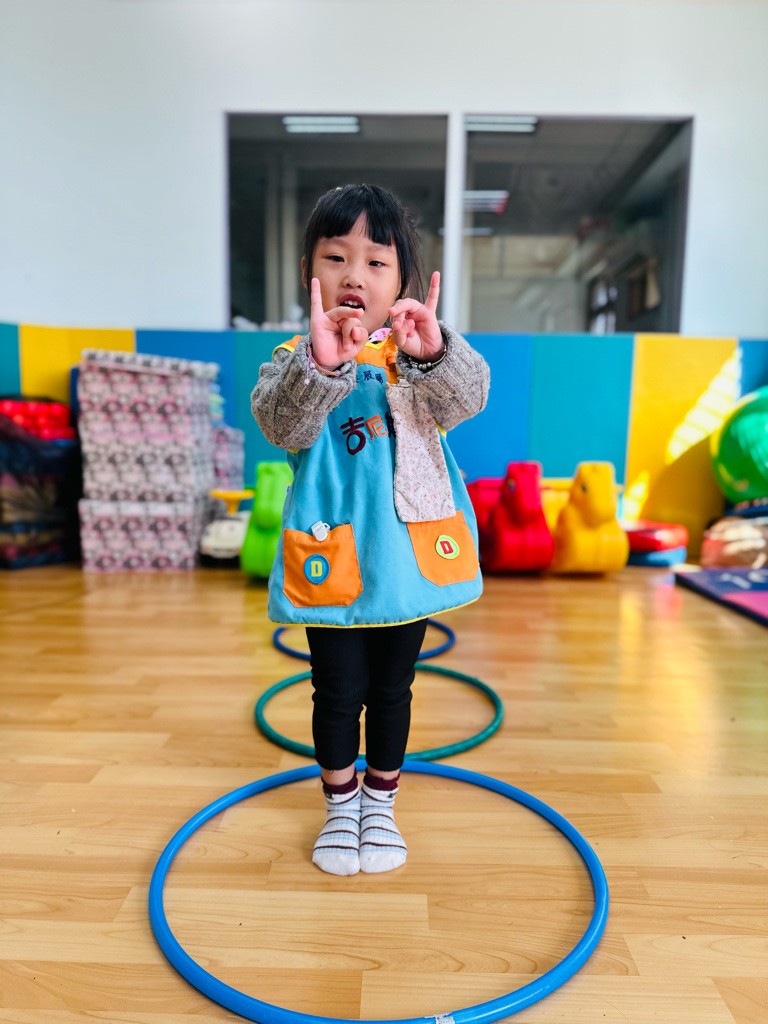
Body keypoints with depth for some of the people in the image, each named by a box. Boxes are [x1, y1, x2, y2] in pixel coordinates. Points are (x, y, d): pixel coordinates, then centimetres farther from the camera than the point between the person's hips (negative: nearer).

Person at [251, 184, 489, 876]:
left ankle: (380, 804, 39)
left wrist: (436, 353, -34)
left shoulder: (419, 356, 1)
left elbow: (466, 398, -15)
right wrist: (319, 365, -35)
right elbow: (282, 426, -18)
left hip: (407, 551, 1)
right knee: (338, 690, 10)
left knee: (392, 688, 16)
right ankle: (340, 805, 37)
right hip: (333, 554, -1)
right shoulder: (295, 360, -1)